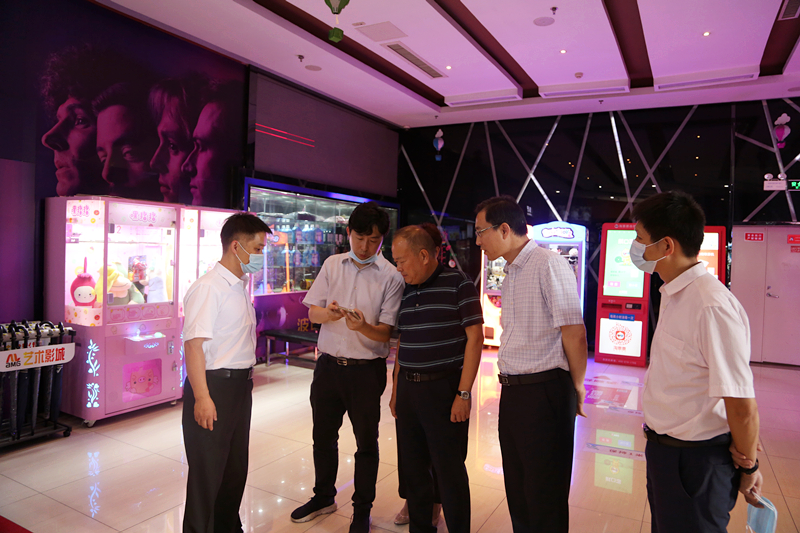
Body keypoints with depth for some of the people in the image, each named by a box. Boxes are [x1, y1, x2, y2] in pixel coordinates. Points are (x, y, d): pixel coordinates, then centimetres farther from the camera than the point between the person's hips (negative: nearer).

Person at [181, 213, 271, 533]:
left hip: (240, 384, 9)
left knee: (236, 466, 20)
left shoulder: (241, 285, 11)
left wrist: (245, 380, 18)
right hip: (214, 386, -9)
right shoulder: (207, 288, -17)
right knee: (208, 469, 5)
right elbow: (194, 344, -22)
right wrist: (202, 397, -24)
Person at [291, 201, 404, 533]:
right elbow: (312, 312, 4)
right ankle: (324, 497, 43)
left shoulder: (391, 277, -8)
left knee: (366, 441, 9)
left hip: (366, 369, -4)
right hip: (328, 364, 4)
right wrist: (328, 313, -18)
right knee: (323, 435, 19)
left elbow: (387, 332, -11)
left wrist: (364, 327, -31)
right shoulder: (332, 265, 5)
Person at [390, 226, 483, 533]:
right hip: (408, 389, 6)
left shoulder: (457, 284, -8)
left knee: (449, 470, 4)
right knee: (412, 468, 16)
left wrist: (464, 393, -15)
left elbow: (475, 338, -12)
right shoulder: (406, 291, 11)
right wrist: (396, 390, 15)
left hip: (444, 389, -6)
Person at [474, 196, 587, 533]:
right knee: (517, 489, 19)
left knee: (545, 496, 6)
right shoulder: (510, 273, 13)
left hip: (544, 391, -8)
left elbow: (574, 333, -15)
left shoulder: (548, 265, -15)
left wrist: (576, 389, -5)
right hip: (511, 391, 8)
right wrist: (510, 385, 13)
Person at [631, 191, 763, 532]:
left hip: (696, 461, -8)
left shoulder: (712, 306, -26)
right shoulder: (672, 296, 4)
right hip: (663, 451, 9)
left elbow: (742, 405, -23)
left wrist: (748, 467, -9)